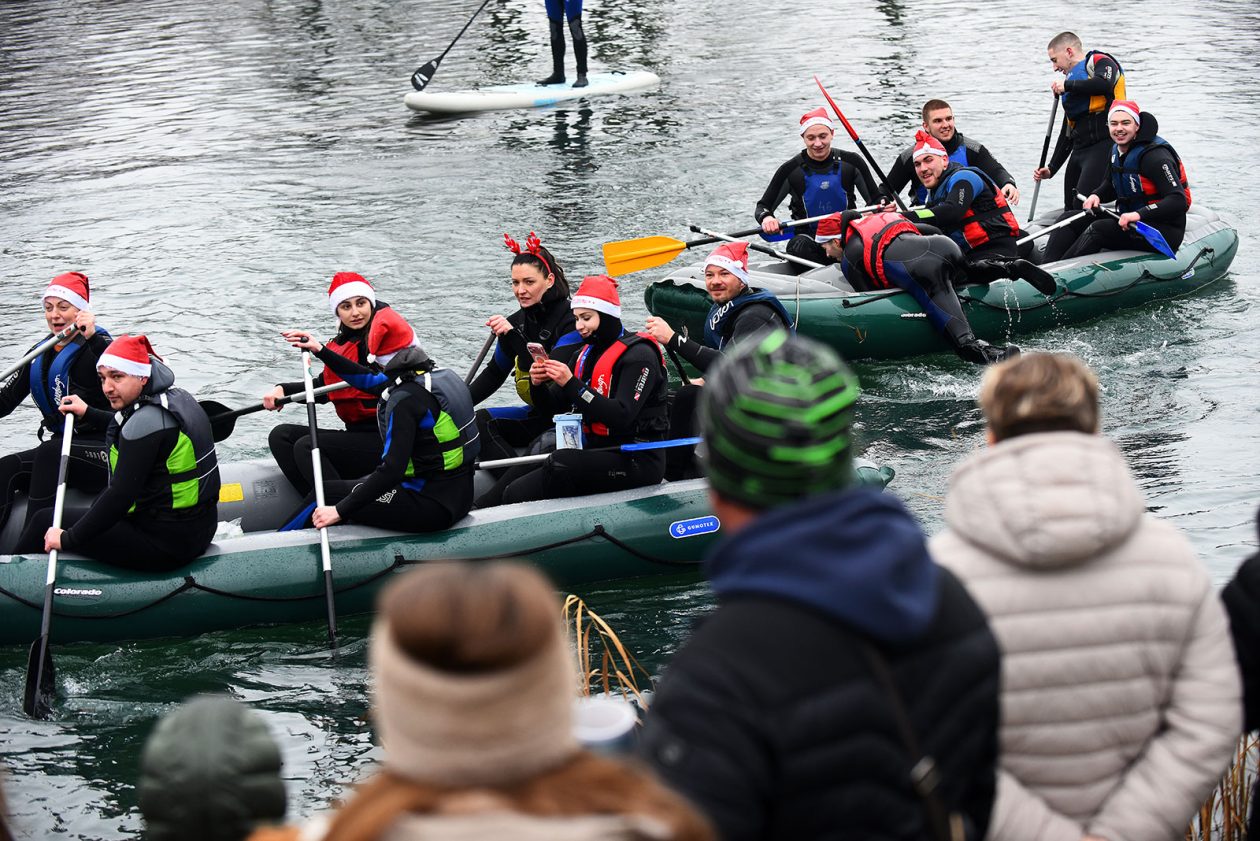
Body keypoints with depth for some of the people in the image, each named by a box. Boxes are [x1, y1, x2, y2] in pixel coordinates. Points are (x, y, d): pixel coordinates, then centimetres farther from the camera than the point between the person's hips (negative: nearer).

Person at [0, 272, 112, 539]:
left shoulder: (98, 346, -5)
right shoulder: (39, 356, 15)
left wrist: (92, 337, -33)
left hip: (103, 452, -6)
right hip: (58, 453, 6)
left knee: (50, 452, -33)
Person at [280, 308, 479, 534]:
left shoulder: (405, 399, -21)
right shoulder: (441, 374, 7)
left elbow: (391, 471, -26)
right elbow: (369, 380, 20)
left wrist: (339, 511, -21)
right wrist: (320, 351, 23)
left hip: (432, 505, -9)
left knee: (325, 494, 2)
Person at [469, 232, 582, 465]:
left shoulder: (572, 321, -16)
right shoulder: (516, 322, 5)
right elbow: (494, 374, 17)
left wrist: (513, 336, -33)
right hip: (538, 415, 8)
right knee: (480, 421, -15)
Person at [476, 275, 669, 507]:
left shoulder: (639, 355, -11)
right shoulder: (586, 354, 15)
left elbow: (621, 417, -24)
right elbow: (552, 408, 15)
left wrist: (572, 384, -25)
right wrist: (538, 385, -7)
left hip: (635, 461, -8)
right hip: (596, 450, 8)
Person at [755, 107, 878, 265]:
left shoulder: (851, 162, 1)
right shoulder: (792, 170, -3)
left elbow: (875, 200, 9)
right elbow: (762, 207, 1)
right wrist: (766, 218, -24)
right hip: (808, 238, -1)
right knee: (798, 247, -37)